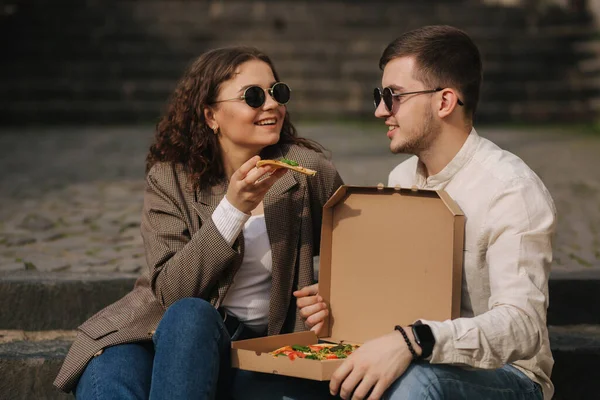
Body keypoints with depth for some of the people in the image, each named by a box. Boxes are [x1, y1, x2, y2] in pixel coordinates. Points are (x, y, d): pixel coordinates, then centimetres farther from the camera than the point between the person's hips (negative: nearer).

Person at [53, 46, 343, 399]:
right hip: (164, 330, -1)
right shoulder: (168, 180, -4)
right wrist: (233, 209, -23)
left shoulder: (307, 169, -4)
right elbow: (171, 292, -13)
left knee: (191, 315, -32)